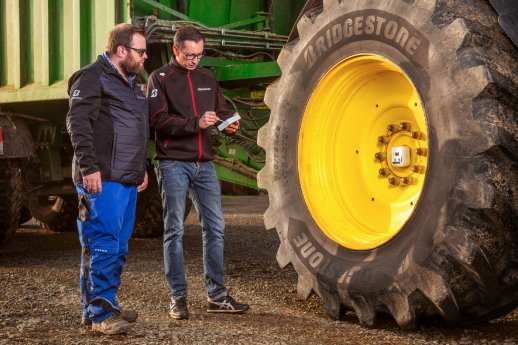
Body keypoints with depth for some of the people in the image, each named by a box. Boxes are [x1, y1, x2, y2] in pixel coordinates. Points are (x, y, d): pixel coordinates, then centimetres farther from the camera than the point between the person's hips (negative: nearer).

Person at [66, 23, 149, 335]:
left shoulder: (130, 82, 22)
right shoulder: (93, 77, -7)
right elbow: (78, 123, -17)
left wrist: (142, 167, 26)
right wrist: (88, 167, -22)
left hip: (127, 180, 9)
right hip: (103, 180, -9)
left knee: (119, 247, 12)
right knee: (102, 245, -8)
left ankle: (106, 304, 21)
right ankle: (99, 313, -4)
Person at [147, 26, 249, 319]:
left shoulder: (207, 79, 15)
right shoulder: (160, 79, -1)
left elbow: (222, 111, 17)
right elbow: (158, 120, -12)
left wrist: (229, 122, -6)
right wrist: (195, 123, -22)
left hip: (204, 164, 5)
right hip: (173, 165, -5)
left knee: (215, 227, 4)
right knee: (175, 230, 0)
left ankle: (217, 295, 13)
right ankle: (178, 297, 7)